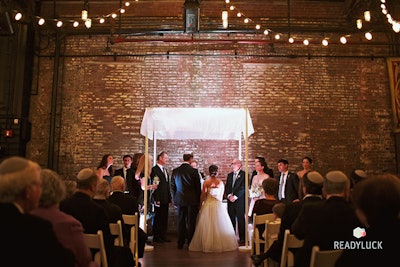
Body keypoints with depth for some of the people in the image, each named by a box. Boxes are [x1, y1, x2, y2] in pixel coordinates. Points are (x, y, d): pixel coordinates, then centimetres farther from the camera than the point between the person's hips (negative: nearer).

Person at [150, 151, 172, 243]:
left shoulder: (165, 170, 17)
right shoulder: (154, 170, -10)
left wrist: (169, 198, 14)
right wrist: (156, 199, -18)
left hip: (166, 199, 8)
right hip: (159, 200, -8)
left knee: (164, 218, 12)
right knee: (158, 218, 0)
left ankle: (163, 236, 20)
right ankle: (156, 237, 10)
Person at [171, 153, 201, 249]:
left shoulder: (175, 171, 2)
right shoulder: (194, 171, -9)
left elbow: (172, 186, 7)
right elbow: (198, 187, -4)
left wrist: (175, 199, 16)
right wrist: (198, 200, 7)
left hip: (180, 200, 3)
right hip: (192, 200, -3)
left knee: (181, 222, 10)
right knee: (191, 222, 5)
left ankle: (180, 244, 16)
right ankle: (191, 244, 11)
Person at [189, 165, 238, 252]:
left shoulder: (206, 182, -5)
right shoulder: (221, 182, -1)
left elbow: (203, 196, -2)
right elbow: (222, 195, 8)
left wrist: (200, 204, 12)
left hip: (208, 205, 0)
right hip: (218, 205, 1)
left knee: (207, 225, 8)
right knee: (219, 225, 9)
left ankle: (207, 244, 12)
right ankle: (220, 244, 12)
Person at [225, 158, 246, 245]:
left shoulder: (243, 174, -4)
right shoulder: (229, 175, 16)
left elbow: (243, 187, -11)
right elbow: (227, 187, 12)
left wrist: (235, 196, -14)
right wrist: (229, 195, -4)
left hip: (240, 201, -5)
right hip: (230, 201, 6)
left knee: (241, 220, -3)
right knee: (231, 220, 8)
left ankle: (242, 239, 5)